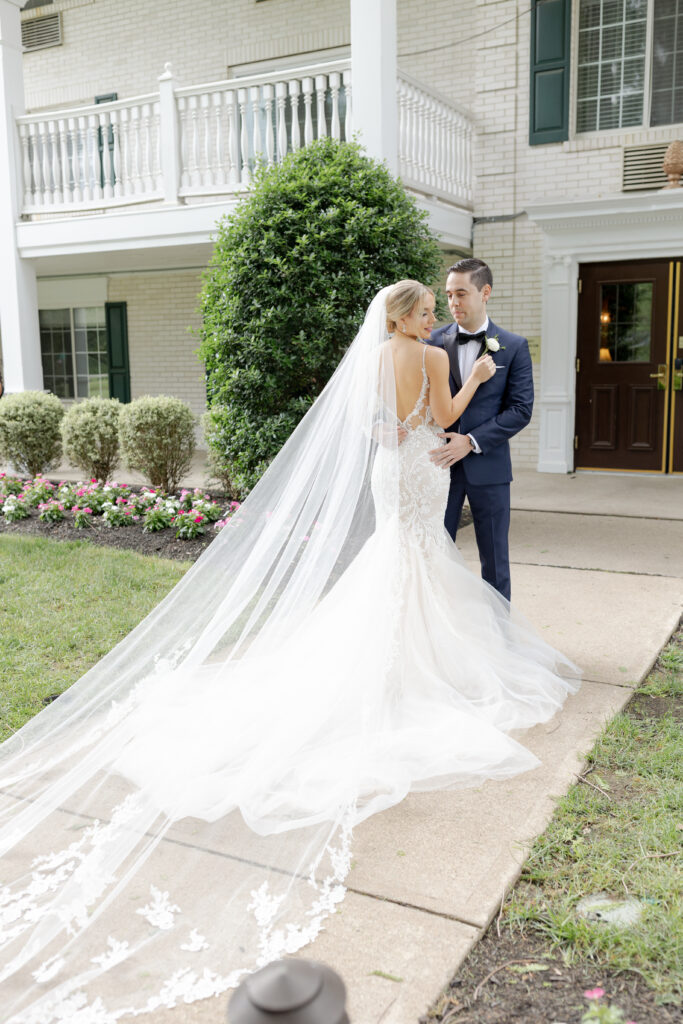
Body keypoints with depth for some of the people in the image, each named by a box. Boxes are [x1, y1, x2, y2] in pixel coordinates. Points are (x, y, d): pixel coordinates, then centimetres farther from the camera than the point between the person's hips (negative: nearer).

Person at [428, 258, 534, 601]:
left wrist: (471, 442, -16)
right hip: (440, 463, 1)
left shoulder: (514, 346, 0)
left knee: (495, 558, 9)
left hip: (488, 467, -1)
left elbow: (520, 409, -6)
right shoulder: (434, 341, 5)